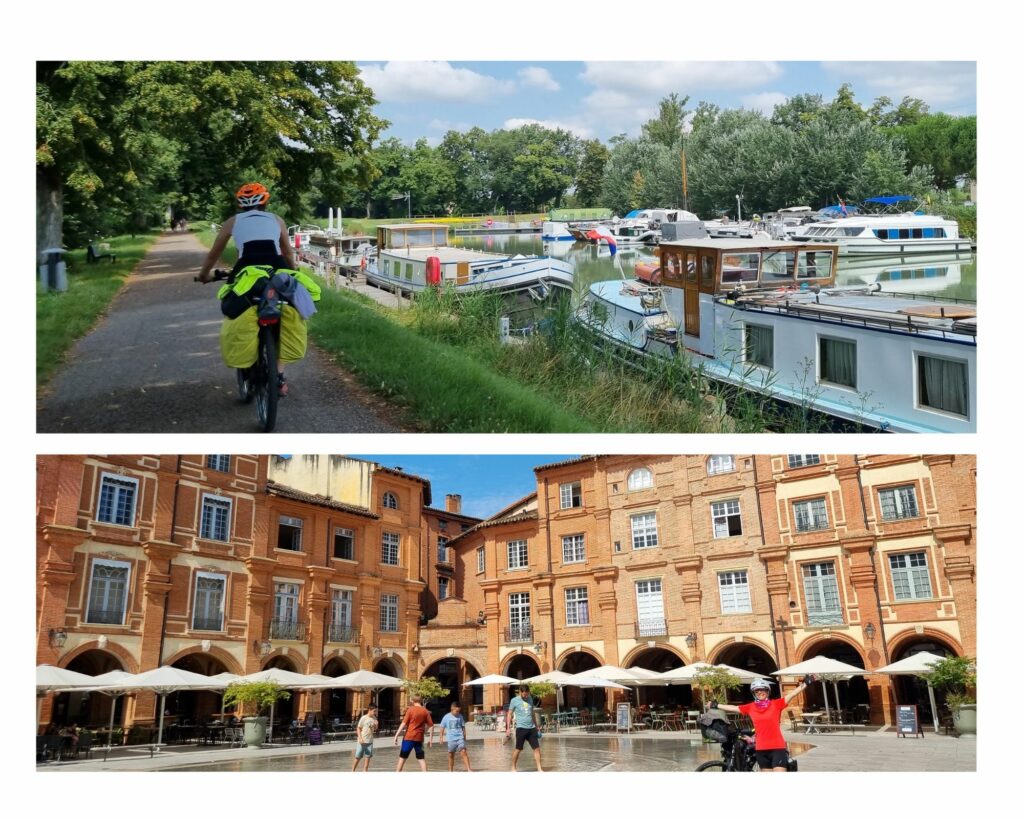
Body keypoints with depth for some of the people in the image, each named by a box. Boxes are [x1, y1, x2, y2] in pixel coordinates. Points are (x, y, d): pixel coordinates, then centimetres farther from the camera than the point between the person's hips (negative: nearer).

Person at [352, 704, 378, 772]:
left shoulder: (374, 718, 5)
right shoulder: (363, 718, -10)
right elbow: (358, 728, -6)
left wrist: (376, 725, -10)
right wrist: (360, 738, -15)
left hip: (370, 741, 4)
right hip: (362, 741, -4)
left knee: (367, 757, 2)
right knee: (358, 756, 2)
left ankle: (364, 772, 8)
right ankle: (353, 771, 14)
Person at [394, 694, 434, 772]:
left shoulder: (410, 709, -5)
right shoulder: (426, 711, 4)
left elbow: (403, 724, -10)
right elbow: (431, 726, 2)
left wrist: (396, 735, -8)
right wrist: (431, 739, 8)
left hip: (408, 737, -3)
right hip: (419, 738, 3)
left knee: (402, 757, 9)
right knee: (421, 758, 9)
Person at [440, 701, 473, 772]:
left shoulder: (460, 716, 3)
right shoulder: (446, 717, -2)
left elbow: (463, 727, 12)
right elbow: (442, 728, 7)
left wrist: (464, 736, 14)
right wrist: (441, 737, 6)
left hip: (460, 738, 0)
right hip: (451, 739, 0)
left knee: (464, 752, -14)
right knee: (451, 755, 8)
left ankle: (469, 769, -17)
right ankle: (450, 771, 22)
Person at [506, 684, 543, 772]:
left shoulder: (530, 700, 13)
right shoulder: (514, 700, -2)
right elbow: (509, 714, 1)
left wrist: (536, 727, 22)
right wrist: (508, 728, -6)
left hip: (531, 728, 5)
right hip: (521, 728, -5)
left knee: (537, 748, -1)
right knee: (518, 749, 2)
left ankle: (539, 768, 3)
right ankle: (513, 768, 17)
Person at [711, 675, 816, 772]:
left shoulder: (776, 704, -4)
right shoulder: (750, 707, 5)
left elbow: (792, 694, -13)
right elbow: (733, 708, 15)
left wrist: (805, 683, -24)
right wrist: (716, 706, 19)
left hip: (777, 748, -4)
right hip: (761, 749, 4)